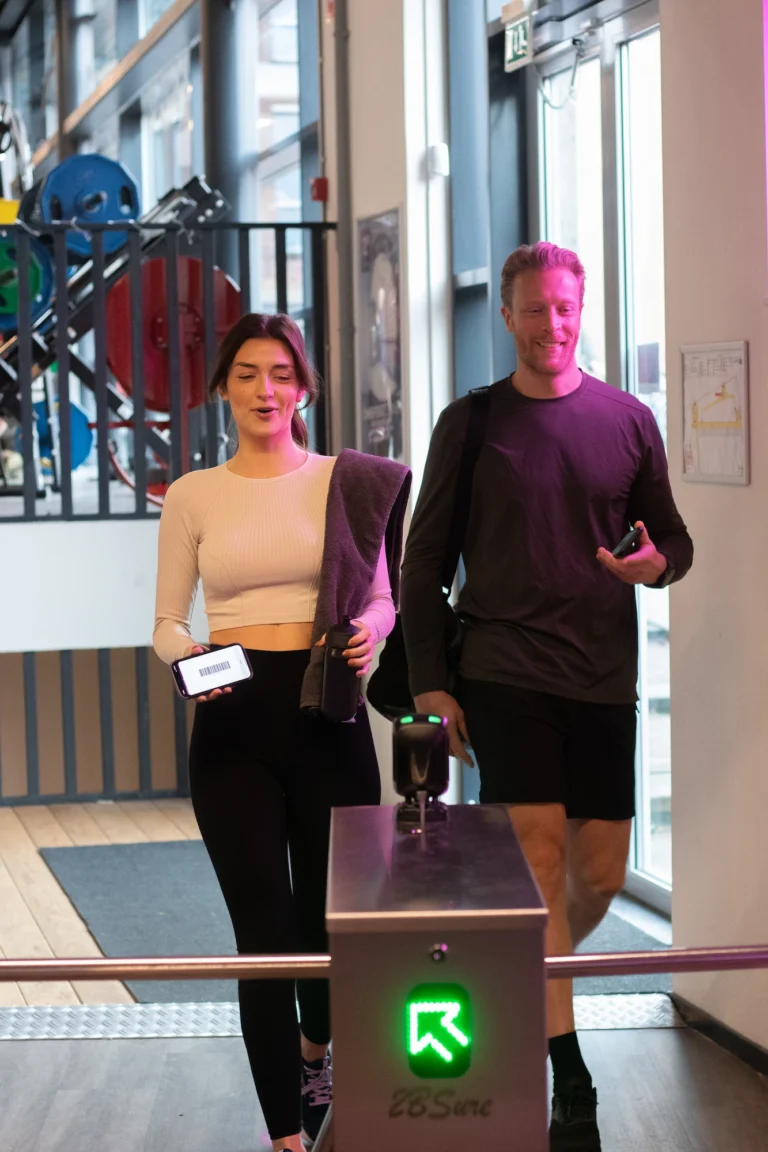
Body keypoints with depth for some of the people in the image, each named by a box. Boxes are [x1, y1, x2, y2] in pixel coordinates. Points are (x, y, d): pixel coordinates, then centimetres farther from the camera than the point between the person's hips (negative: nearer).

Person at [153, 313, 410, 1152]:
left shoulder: (348, 483, 5)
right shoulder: (192, 497, 6)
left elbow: (382, 598, 9)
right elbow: (167, 622, 8)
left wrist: (371, 628, -13)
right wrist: (185, 656, -14)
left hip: (326, 712, 1)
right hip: (232, 719, -1)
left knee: (330, 913, 9)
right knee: (266, 929, -3)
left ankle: (314, 1049, 43)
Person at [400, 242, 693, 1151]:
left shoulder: (627, 420, 7)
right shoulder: (471, 421, 3)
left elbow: (675, 537, 12)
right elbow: (423, 559, 4)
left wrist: (657, 562, -13)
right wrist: (428, 682, -3)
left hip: (603, 679, 3)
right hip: (504, 676, -2)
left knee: (601, 873, 6)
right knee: (540, 856, -9)